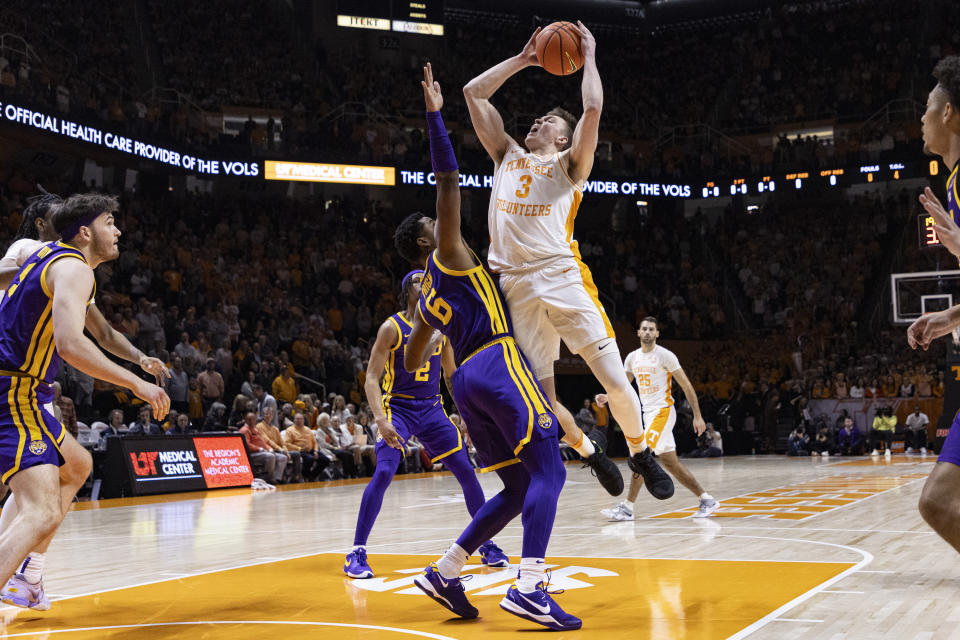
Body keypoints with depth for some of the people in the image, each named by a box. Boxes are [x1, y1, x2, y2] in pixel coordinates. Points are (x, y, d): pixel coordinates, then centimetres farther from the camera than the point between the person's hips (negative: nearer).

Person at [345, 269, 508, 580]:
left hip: (432, 408, 5)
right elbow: (371, 379, -13)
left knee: (466, 470, -1)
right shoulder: (392, 328, -9)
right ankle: (357, 553, -12)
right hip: (398, 407, -4)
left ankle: (487, 545, 13)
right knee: (384, 472, -21)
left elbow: (451, 376, 16)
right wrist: (380, 419, -27)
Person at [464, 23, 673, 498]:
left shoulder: (568, 164, 12)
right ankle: (591, 455, 28)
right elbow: (473, 93, 24)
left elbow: (593, 108, -5)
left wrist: (588, 57, 8)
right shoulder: (507, 157, 23)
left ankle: (641, 454, 16)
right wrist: (523, 59, 24)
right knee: (542, 399, 3)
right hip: (516, 287, 4)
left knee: (615, 380, -8)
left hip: (563, 277, -3)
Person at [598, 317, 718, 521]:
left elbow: (686, 386, -7)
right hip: (648, 413, 8)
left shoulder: (665, 355, -9)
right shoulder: (632, 358, 10)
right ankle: (706, 500, 15)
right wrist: (607, 397, -1)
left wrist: (697, 416, -10)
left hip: (663, 411, -8)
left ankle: (627, 507, -13)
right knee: (670, 462, 8)